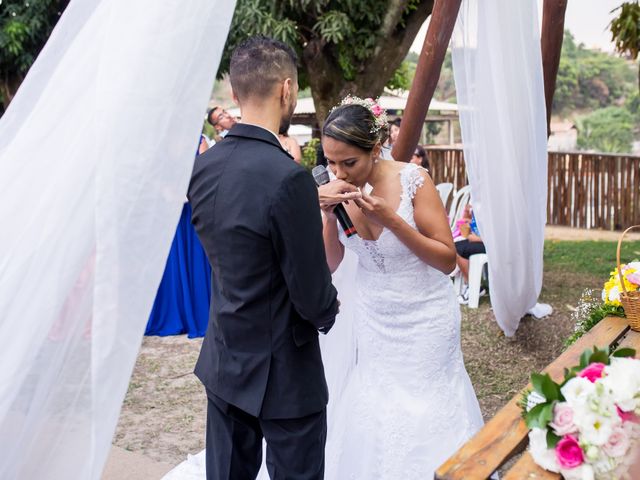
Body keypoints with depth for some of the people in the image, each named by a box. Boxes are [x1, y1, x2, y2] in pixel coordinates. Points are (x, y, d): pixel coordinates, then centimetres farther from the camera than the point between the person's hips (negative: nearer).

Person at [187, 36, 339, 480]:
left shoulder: (204, 167, -3)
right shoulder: (289, 178, -25)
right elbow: (313, 296, -20)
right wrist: (330, 310, 3)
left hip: (222, 361, 7)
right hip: (282, 375, -7)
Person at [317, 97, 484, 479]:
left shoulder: (413, 181, -20)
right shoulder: (339, 189, -7)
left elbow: (448, 260, -17)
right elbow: (331, 264, -4)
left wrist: (391, 220, -29)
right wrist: (329, 214, -21)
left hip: (423, 318, -4)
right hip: (372, 317, 4)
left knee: (422, 413, 6)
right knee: (373, 414, 11)